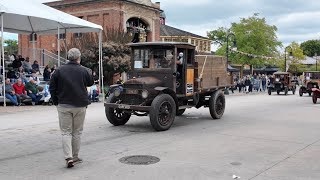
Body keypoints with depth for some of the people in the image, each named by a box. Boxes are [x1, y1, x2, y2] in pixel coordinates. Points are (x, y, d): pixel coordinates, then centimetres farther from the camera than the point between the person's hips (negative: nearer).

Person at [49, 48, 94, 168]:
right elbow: (90, 83, 14)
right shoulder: (84, 71, -5)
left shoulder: (59, 70, -3)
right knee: (77, 132, 12)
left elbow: (52, 88, 1)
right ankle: (75, 157, 20)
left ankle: (68, 157, -9)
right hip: (80, 106, 0)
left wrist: (56, 102, 11)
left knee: (66, 132, 4)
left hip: (64, 106, 0)